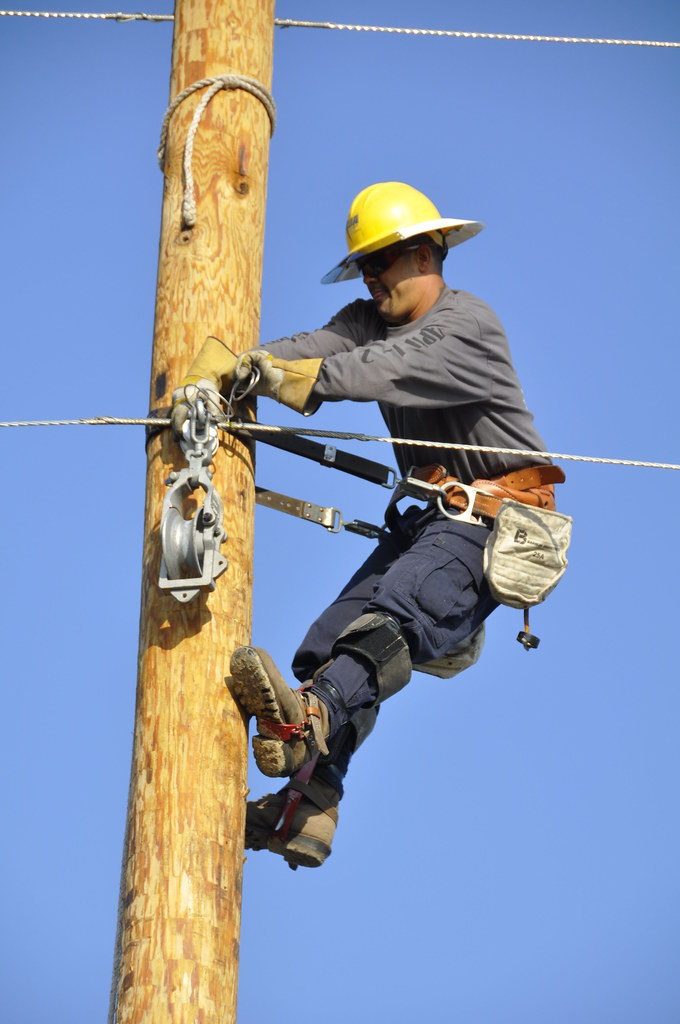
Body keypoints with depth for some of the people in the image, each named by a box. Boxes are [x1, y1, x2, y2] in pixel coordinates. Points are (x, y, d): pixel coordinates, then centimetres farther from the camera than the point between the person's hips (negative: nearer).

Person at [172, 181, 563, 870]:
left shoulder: (470, 325, -10)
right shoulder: (371, 320, 13)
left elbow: (387, 371, -28)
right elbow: (315, 348, -6)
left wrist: (281, 374, -39)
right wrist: (217, 371, -25)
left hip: (496, 520, -8)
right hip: (431, 516, 8)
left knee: (400, 608, -33)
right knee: (331, 637, -9)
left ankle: (308, 722, -58)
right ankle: (308, 811, -18)